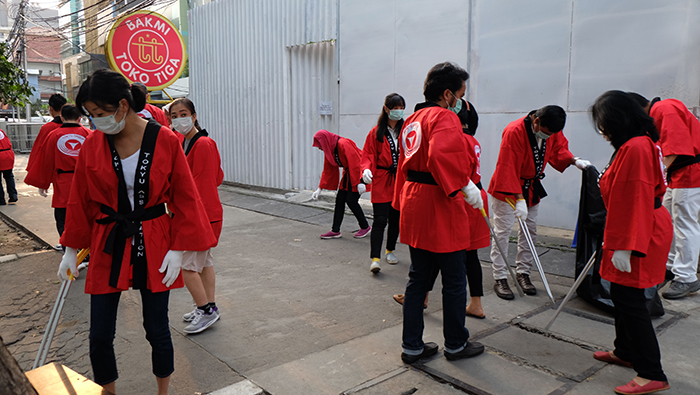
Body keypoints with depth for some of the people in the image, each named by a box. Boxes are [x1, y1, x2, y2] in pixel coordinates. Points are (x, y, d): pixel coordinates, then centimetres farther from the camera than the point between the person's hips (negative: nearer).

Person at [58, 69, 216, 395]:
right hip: (107, 246, 2)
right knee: (99, 336, 7)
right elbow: (80, 202, 8)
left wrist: (178, 249, -9)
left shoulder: (165, 141, -10)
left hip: (153, 245, -2)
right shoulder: (92, 145, -2)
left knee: (157, 330, 9)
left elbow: (185, 198, -5)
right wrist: (71, 249, 10)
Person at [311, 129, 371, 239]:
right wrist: (319, 189, 10)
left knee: (351, 200, -10)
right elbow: (327, 171, 12)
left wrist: (359, 182, -28)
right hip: (348, 174, 9)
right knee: (340, 199, 3)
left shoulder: (343, 144, -24)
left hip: (358, 173, -9)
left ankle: (365, 227, 9)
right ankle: (335, 231, 7)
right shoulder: (329, 150, 5)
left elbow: (355, 163, -26)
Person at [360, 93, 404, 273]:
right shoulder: (376, 132, 0)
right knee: (380, 219, -9)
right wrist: (366, 169, -19)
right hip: (381, 181, -3)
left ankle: (390, 250, 31)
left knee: (395, 218, 12)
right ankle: (375, 258, -8)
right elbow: (368, 154, 0)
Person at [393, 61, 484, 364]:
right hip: (441, 210, -9)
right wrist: (466, 186, -28)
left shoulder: (412, 120, 14)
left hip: (414, 206, 9)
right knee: (454, 282, 9)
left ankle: (412, 346, 24)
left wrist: (402, 202, 23)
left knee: (418, 279, 16)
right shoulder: (445, 118, -13)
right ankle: (456, 345, 26)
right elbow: (442, 156, -34)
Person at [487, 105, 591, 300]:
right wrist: (519, 199, -33)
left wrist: (574, 160, -11)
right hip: (506, 188, -7)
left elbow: (558, 148, 10)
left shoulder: (552, 131, -7)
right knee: (502, 232, -5)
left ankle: (523, 272, 24)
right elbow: (509, 169, -30)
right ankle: (500, 278, 3)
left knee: (530, 231, 11)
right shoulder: (514, 131, -28)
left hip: (531, 187, 7)